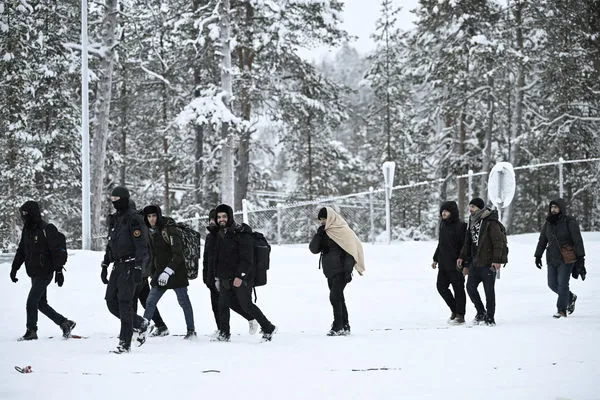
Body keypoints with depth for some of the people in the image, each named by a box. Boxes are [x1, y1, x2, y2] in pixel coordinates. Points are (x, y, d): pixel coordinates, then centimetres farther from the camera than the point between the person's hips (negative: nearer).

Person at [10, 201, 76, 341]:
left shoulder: (47, 229, -13)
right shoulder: (27, 230, 11)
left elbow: (56, 251, -15)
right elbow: (21, 251, 19)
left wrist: (59, 271, -18)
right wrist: (14, 269, 14)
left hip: (45, 273, -8)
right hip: (34, 274, 8)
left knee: (31, 302, -10)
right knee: (41, 303, 10)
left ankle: (31, 331, 0)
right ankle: (65, 323, 20)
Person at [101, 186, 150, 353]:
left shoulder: (134, 218, -10)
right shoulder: (116, 219, 18)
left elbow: (142, 245, -16)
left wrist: (137, 268, -23)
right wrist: (105, 266, 22)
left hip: (130, 266, -9)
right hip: (118, 265, 9)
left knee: (124, 302, -11)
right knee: (111, 302, 4)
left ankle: (125, 344, -9)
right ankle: (140, 324, 22)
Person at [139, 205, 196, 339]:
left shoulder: (170, 230, -16)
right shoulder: (151, 232, 7)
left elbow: (178, 254, -20)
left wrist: (168, 271, -26)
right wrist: (153, 274, 19)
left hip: (176, 272, -7)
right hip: (160, 272, 7)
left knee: (183, 301, 1)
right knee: (150, 302, 2)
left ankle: (191, 330, 10)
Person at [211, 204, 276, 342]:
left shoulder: (241, 233, -12)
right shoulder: (220, 235, 14)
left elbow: (247, 258, -17)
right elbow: (216, 257, 22)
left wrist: (240, 276, -23)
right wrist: (218, 277, 20)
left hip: (241, 278, -7)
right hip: (225, 278, 8)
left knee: (246, 305, -5)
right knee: (223, 305, 4)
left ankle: (268, 328, 8)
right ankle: (224, 334, 13)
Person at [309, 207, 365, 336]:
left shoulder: (344, 231, -9)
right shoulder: (324, 232, 12)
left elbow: (351, 251, -12)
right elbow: (313, 249, 6)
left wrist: (348, 270, -18)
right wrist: (319, 234, -8)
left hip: (341, 271, -7)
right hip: (330, 271, 7)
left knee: (335, 297, -13)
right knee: (338, 298, 10)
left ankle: (338, 327, -10)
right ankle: (345, 326, 17)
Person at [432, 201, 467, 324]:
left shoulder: (460, 226, -11)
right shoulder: (443, 225, 12)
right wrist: (436, 259, 21)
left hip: (455, 264, -8)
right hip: (443, 264, 8)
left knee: (458, 289, -1)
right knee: (441, 286, 7)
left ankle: (460, 315, 7)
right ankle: (454, 310, 23)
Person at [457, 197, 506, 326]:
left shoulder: (491, 222, -12)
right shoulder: (473, 222, 13)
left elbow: (498, 242, -14)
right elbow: (468, 242, 21)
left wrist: (497, 260, -19)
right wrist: (462, 257, 13)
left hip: (488, 263, -7)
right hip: (475, 262, 7)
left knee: (489, 290, 0)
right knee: (470, 287, 3)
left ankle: (490, 318, 9)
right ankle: (481, 312, 20)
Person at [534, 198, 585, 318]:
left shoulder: (570, 222, -7)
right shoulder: (548, 223, 8)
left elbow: (577, 240, -7)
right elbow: (542, 240, 16)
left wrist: (580, 257, -11)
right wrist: (538, 256, 14)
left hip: (566, 258, -6)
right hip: (552, 258, 6)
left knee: (562, 283, -7)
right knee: (552, 284, 7)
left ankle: (561, 310, 1)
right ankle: (571, 297, 31)